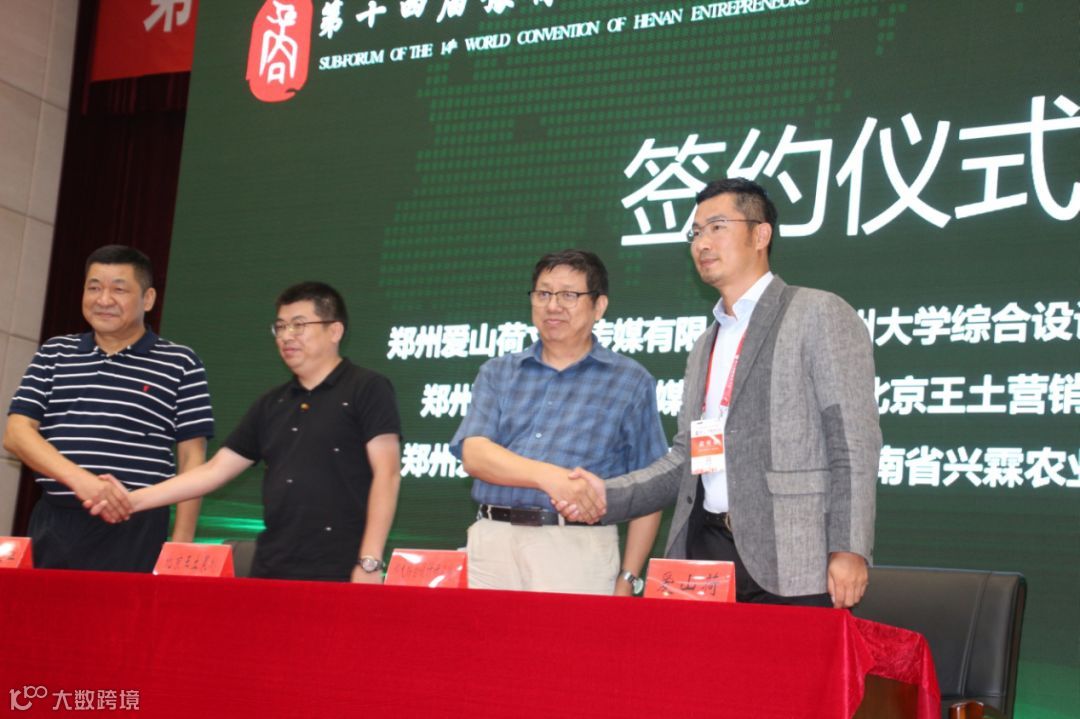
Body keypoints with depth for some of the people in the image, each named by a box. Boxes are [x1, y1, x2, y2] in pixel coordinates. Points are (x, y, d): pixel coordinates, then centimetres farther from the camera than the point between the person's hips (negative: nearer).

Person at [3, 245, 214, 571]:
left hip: (134, 533, -3)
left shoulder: (180, 364, 4)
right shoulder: (53, 355, 14)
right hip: (52, 526, 3)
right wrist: (79, 479, -14)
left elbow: (192, 458, 4)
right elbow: (17, 433, 4)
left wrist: (180, 545, -5)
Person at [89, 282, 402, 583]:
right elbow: (214, 470, 16)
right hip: (271, 571, 6)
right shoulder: (271, 405, 17)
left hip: (338, 574, -6)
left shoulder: (367, 389, -1)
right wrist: (135, 500, 7)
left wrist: (369, 563, -15)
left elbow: (386, 473, -8)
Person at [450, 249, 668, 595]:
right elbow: (474, 453, -1)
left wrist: (627, 579, -2)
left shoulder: (630, 382, 7)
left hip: (579, 546, -2)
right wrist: (547, 476, -18)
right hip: (492, 541, 2)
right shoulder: (498, 373, 15)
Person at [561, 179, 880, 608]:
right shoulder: (704, 348, 23)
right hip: (706, 552, 6)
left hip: (792, 561, -6)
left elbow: (854, 442, -7)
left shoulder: (820, 315, 1)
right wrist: (608, 496, 7)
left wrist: (849, 550, -15)